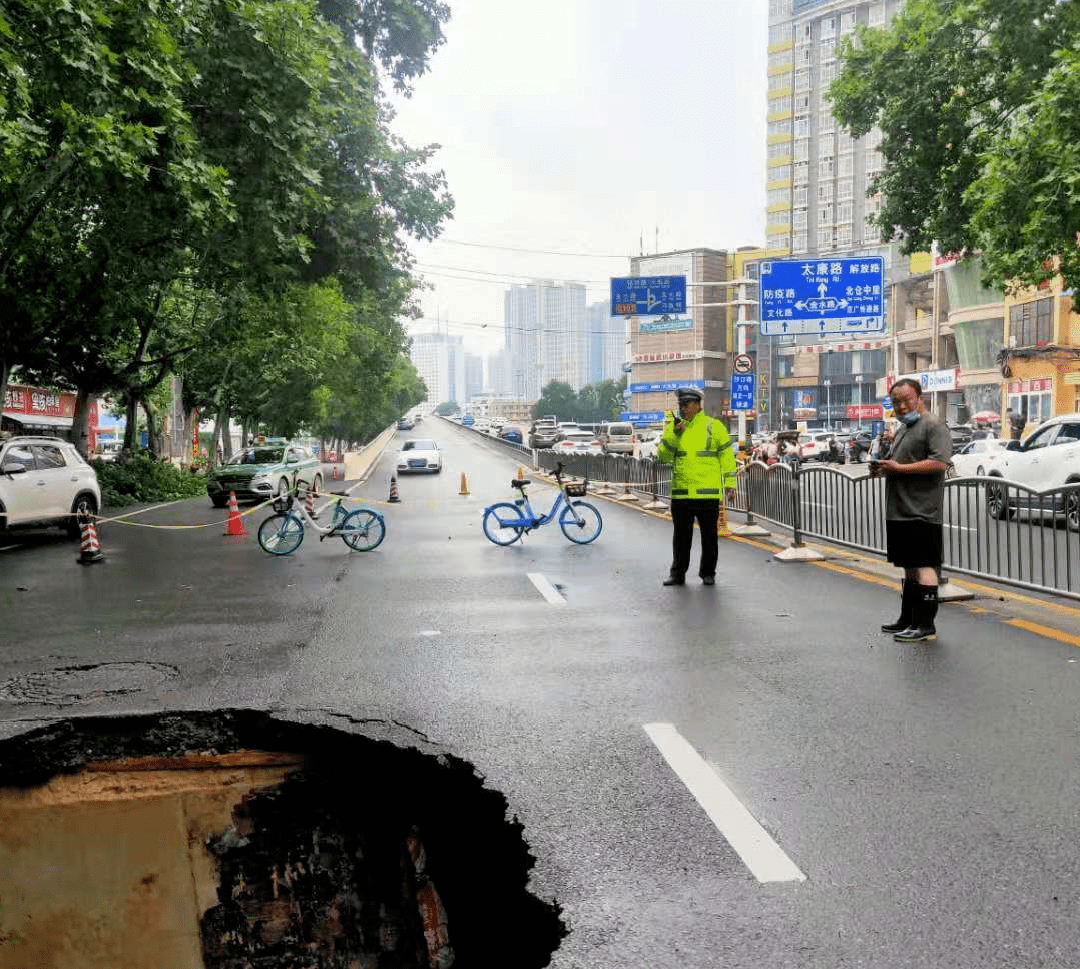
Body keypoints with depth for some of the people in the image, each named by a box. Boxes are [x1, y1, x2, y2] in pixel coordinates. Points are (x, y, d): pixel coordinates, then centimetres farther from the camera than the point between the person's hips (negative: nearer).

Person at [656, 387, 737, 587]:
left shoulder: (714, 426, 2)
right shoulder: (673, 427, 10)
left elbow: (726, 455, 4)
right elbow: (662, 456, 2)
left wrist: (730, 482, -1)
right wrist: (673, 435, -12)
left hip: (707, 492, -2)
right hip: (680, 493, 2)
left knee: (709, 535, 7)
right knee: (681, 535, 9)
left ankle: (708, 573, 19)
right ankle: (677, 574, 17)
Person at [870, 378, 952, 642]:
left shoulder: (933, 426, -8)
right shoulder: (902, 430, 22)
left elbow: (940, 462, -20)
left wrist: (899, 468, -19)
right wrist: (883, 469, 10)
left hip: (921, 513, -10)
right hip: (900, 512, 10)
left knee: (924, 567, -9)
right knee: (909, 567, 15)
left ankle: (926, 625, -7)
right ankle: (908, 620, 23)